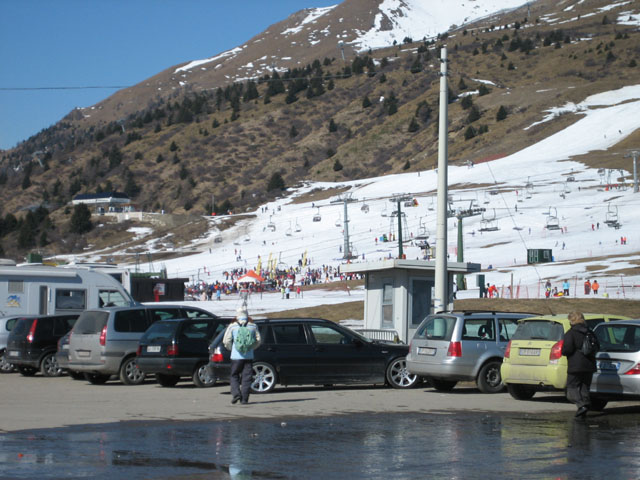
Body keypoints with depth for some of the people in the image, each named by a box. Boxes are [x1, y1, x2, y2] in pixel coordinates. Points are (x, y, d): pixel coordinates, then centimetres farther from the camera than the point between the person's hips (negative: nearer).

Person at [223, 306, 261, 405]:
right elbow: (258, 340, 9)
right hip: (249, 356, 1)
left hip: (236, 356, -1)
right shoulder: (253, 326, 4)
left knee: (234, 376, 11)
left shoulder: (232, 326, -1)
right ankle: (244, 399, 1)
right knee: (246, 378, 4)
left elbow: (226, 341, -1)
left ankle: (236, 394, -7)